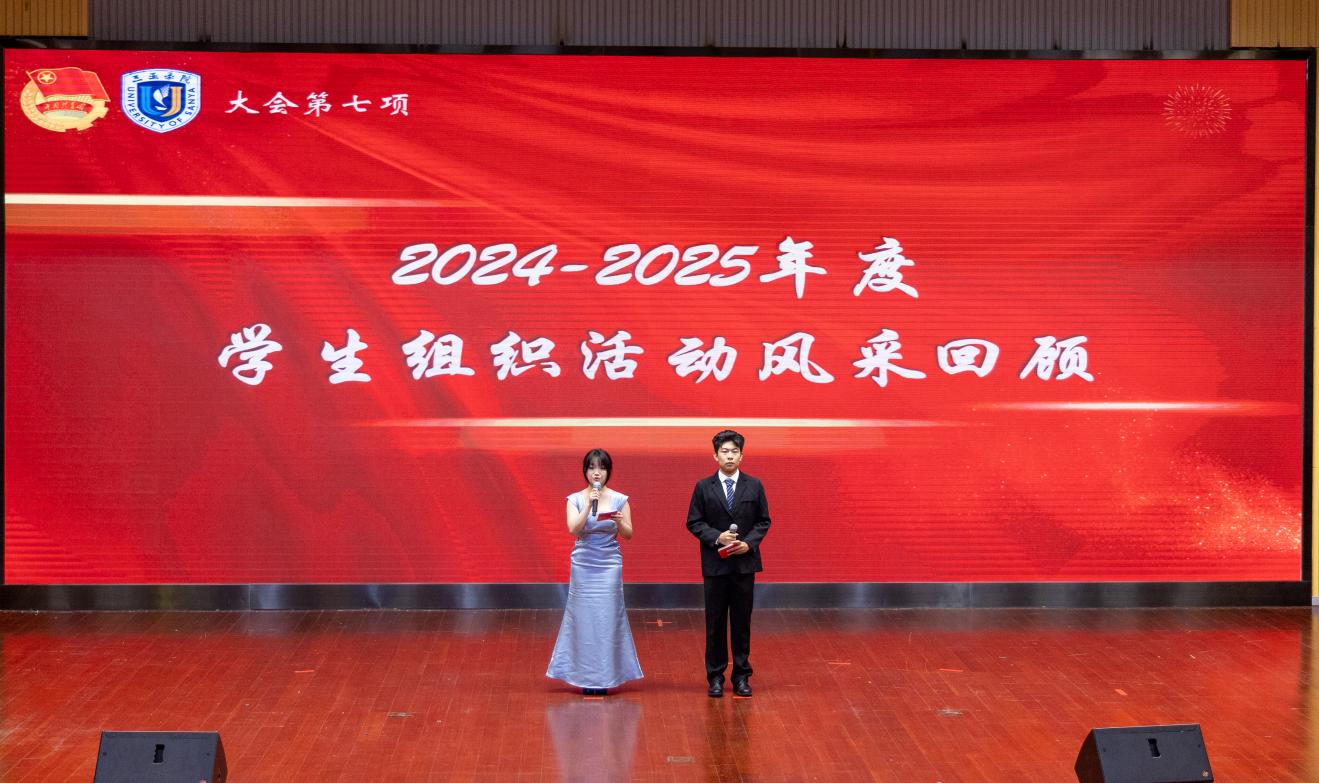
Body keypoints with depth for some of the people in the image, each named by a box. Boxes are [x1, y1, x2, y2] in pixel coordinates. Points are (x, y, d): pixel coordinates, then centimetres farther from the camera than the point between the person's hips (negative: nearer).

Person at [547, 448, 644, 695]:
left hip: (609, 564, 0)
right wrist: (589, 506, -22)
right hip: (583, 564, 0)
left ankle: (604, 676, 9)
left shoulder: (619, 499, 1)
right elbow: (573, 529, -12)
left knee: (607, 618, 0)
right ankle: (586, 676, 10)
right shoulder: (575, 499, 1)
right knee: (583, 618, 1)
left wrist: (620, 521, -19)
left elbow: (628, 534, 1)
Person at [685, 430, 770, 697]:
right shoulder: (704, 487, 1)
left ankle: (741, 675, 15)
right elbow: (693, 522, 1)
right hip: (715, 563, -1)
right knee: (715, 622, 4)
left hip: (744, 562, 1)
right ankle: (715, 676, 12)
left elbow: (763, 521, 5)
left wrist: (749, 543, -11)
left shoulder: (754, 486, 3)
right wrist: (716, 537, -15)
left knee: (742, 621, 6)